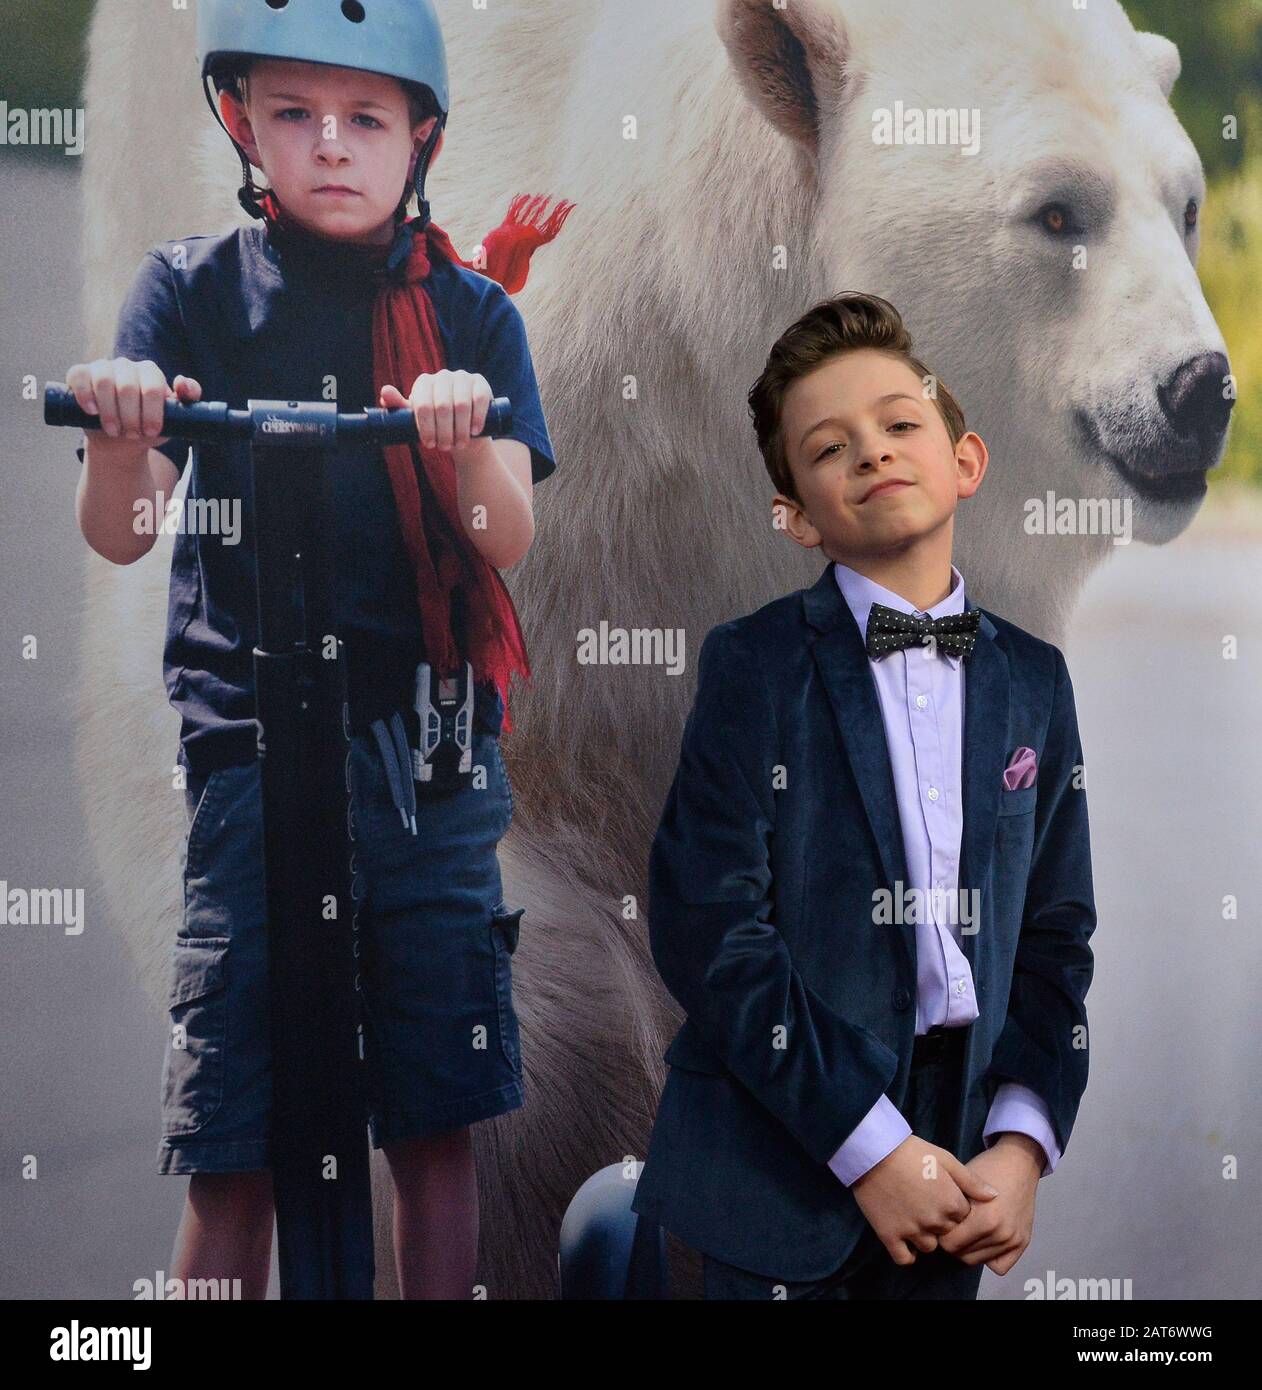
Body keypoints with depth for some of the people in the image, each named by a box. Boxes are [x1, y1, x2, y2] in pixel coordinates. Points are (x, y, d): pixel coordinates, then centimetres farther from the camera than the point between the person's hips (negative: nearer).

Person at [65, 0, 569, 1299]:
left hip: (429, 756, 1)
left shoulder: (469, 311, 8)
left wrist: (464, 440, -26)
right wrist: (117, 435, -26)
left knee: (435, 1125, 4)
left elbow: (506, 538, -4)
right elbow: (116, 533, -4)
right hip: (252, 743, -1)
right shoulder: (193, 288, 5)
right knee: (231, 1154, -4)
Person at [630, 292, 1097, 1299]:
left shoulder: (1034, 678, 7)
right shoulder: (755, 665, -7)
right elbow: (709, 926, -13)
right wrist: (869, 1144, -14)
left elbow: (1056, 931, 7)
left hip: (964, 1159, 4)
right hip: (790, 1142, -3)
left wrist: (1025, 1144, -5)